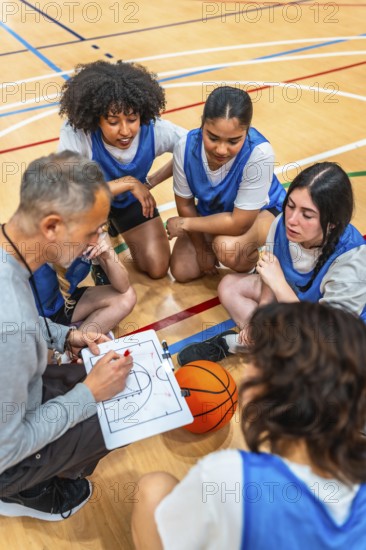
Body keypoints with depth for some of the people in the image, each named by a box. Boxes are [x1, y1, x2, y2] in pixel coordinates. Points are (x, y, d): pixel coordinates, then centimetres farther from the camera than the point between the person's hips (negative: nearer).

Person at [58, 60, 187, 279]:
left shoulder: (155, 129, -30)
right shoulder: (75, 133, -38)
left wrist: (149, 183, -13)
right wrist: (127, 183, -40)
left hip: (131, 199, 2)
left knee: (157, 268, -1)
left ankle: (114, 223, 26)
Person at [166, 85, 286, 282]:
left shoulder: (259, 153, -38)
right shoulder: (186, 147, -27)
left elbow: (239, 223, -31)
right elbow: (185, 204, -11)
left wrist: (185, 223, -22)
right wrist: (201, 248, -4)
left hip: (261, 211, -4)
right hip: (212, 212, 4)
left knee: (227, 247, -34)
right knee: (182, 271, -1)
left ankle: (252, 264, 1)